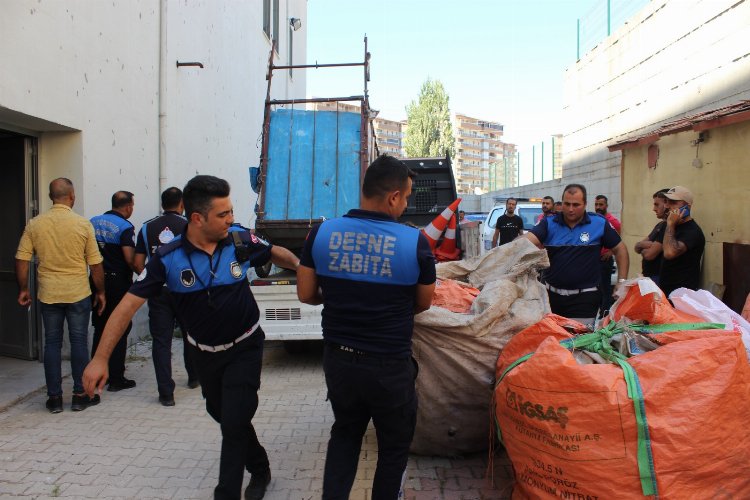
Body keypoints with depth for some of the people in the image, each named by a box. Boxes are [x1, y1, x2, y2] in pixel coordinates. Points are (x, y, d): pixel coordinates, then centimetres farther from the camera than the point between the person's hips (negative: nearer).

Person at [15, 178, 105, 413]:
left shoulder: (34, 224, 0)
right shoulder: (82, 224, -8)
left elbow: (22, 259, 0)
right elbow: (95, 263, -5)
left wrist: (23, 289, 12)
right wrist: (100, 292, 5)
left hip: (48, 294, 2)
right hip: (78, 293, -2)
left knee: (52, 343, 10)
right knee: (79, 342, 7)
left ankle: (54, 397, 16)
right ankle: (80, 395, 13)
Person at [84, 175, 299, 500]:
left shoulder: (242, 241, -16)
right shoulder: (168, 258, -18)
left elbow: (274, 253, 6)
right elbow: (129, 304, -17)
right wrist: (101, 358, -20)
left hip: (244, 348, -2)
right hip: (204, 353, 2)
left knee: (234, 423, -7)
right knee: (222, 415, 20)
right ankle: (259, 469, 45)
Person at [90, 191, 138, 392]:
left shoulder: (93, 222, 6)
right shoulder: (125, 227, -13)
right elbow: (130, 258, -20)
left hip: (97, 282, 6)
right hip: (118, 283, -6)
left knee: (99, 329, 16)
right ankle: (116, 379, 7)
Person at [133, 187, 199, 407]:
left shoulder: (147, 228, 3)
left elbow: (137, 264, 1)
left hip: (158, 291, 1)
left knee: (161, 340, 3)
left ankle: (166, 392, -1)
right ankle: (193, 377, 35)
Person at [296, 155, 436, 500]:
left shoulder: (322, 232, -8)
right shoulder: (415, 242, -15)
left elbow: (306, 294, -1)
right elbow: (423, 304, -1)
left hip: (338, 358, 3)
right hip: (390, 366, -3)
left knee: (345, 432, 29)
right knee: (394, 444, 22)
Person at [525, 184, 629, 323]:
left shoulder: (599, 224, -2)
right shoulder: (549, 223, -1)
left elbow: (620, 249, 7)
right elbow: (527, 240, -17)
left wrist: (622, 282, 2)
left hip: (585, 298, -2)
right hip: (552, 295, 2)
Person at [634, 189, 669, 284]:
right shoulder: (660, 225, 14)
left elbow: (649, 254, -22)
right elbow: (637, 246, 9)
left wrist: (642, 248, 0)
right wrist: (646, 244, -13)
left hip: (658, 278, -9)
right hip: (648, 276, 9)